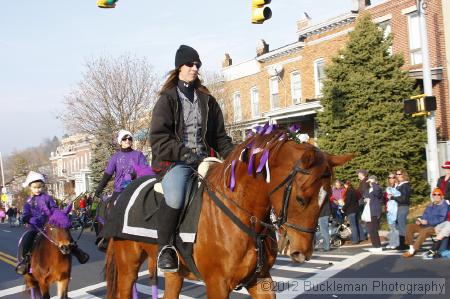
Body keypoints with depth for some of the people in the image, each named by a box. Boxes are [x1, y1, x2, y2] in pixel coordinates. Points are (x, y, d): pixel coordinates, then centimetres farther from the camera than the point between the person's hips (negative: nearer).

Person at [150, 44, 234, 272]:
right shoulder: (167, 99, 7)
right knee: (175, 198, -34)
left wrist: (233, 157, 0)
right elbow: (158, 137, -5)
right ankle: (164, 248, -14)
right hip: (175, 161, -4)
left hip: (204, 160, 5)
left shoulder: (207, 100, 20)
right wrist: (184, 153, -18)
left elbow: (220, 136, 19)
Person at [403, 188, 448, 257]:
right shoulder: (430, 206, 19)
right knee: (410, 226, -7)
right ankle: (411, 246, -14)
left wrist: (428, 222, -24)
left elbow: (441, 219, -16)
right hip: (426, 226, 8)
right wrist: (419, 220, -2)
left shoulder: (444, 206, -5)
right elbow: (425, 216, 20)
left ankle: (412, 251, -33)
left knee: (424, 231, -37)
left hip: (437, 227, -8)